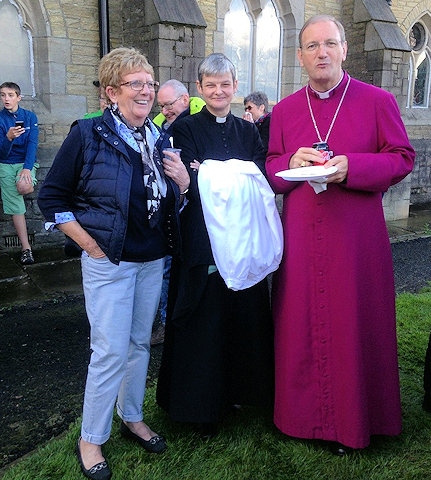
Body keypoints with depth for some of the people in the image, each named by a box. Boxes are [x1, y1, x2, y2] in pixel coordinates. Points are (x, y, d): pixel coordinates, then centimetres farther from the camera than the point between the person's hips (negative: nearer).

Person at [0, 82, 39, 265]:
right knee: (16, 208, -8)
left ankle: (31, 184, 1)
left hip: (26, 162, 0)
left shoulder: (30, 116, -1)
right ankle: (26, 249, -4)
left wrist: (27, 168, -22)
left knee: (23, 186, -36)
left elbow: (33, 143, -9)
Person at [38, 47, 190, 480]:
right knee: (111, 351, -2)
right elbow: (51, 197, -6)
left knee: (139, 343, 16)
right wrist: (90, 244, -10)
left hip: (153, 260, 6)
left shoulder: (160, 138, 8)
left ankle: (132, 417, 35)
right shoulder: (88, 134, -8)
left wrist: (183, 181, -6)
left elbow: (172, 200, 16)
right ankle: (90, 438, 17)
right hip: (109, 262, -5)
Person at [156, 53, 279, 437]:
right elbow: (192, 185, -12)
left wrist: (213, 173, -15)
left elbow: (260, 180, 0)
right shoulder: (185, 129, 0)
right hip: (202, 242, -4)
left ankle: (238, 390, 29)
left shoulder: (248, 131, 13)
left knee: (244, 316, 10)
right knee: (204, 322, 2)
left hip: (243, 242, 4)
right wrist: (235, 175, -20)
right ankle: (202, 406, 17)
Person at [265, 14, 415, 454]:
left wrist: (351, 166, -17)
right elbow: (271, 171, 12)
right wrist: (292, 163, -11)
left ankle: (353, 420, 22)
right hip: (300, 234, 3)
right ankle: (302, 413, 25)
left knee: (354, 324, 4)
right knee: (301, 323, 7)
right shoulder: (284, 111, 10)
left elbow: (402, 158, -1)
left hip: (357, 235, -2)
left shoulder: (378, 101, 1)